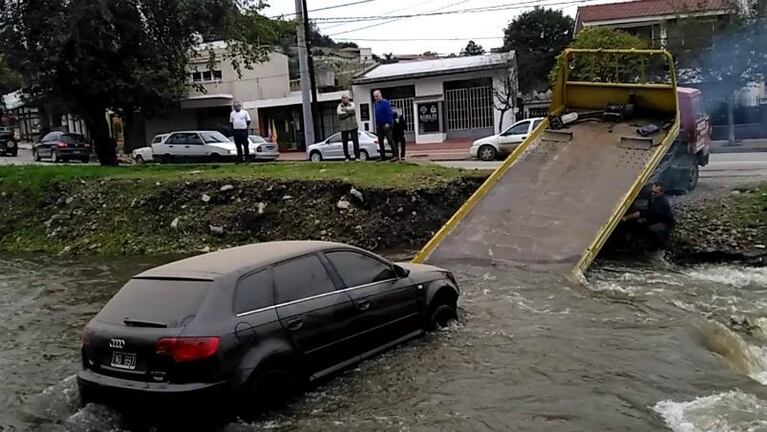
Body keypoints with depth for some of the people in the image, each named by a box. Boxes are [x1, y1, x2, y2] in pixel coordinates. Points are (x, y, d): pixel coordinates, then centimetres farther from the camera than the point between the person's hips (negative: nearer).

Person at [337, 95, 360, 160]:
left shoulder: (351, 103, 7)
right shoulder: (340, 105, 6)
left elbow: (352, 108, -14)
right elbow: (338, 112, -11)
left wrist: (344, 109, -7)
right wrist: (348, 112, -11)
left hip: (353, 125, -1)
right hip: (343, 127, 1)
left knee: (355, 141, -5)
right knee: (345, 142, 4)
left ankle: (357, 156, 0)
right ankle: (347, 157, 13)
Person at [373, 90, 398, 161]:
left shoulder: (385, 102, -9)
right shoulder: (376, 103, 14)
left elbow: (389, 113, -15)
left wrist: (388, 123, -21)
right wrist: (376, 125, 15)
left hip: (386, 125, -8)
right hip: (379, 125, 8)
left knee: (390, 140, -10)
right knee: (380, 141, 9)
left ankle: (396, 155, -9)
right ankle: (383, 157, 16)